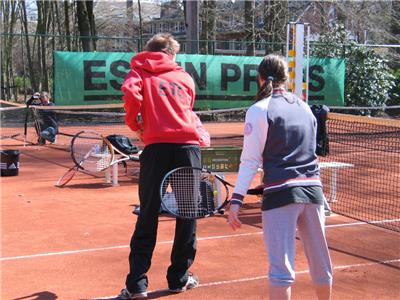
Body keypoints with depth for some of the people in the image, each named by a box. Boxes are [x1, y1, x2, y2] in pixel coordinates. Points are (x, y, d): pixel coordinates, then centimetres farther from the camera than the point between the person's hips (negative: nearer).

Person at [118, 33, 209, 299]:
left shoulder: (140, 70, 12)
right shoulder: (184, 77, 20)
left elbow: (131, 92, -8)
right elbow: (186, 110, 19)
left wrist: (134, 123, 6)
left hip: (157, 145, -1)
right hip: (188, 144, 2)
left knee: (148, 215, 3)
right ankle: (179, 277, 18)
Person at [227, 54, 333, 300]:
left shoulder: (260, 110, -3)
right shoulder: (305, 107, 13)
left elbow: (250, 160, -9)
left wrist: (237, 199, -9)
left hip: (281, 193, -5)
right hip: (313, 189, 5)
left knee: (281, 268, -4)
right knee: (321, 262, 17)